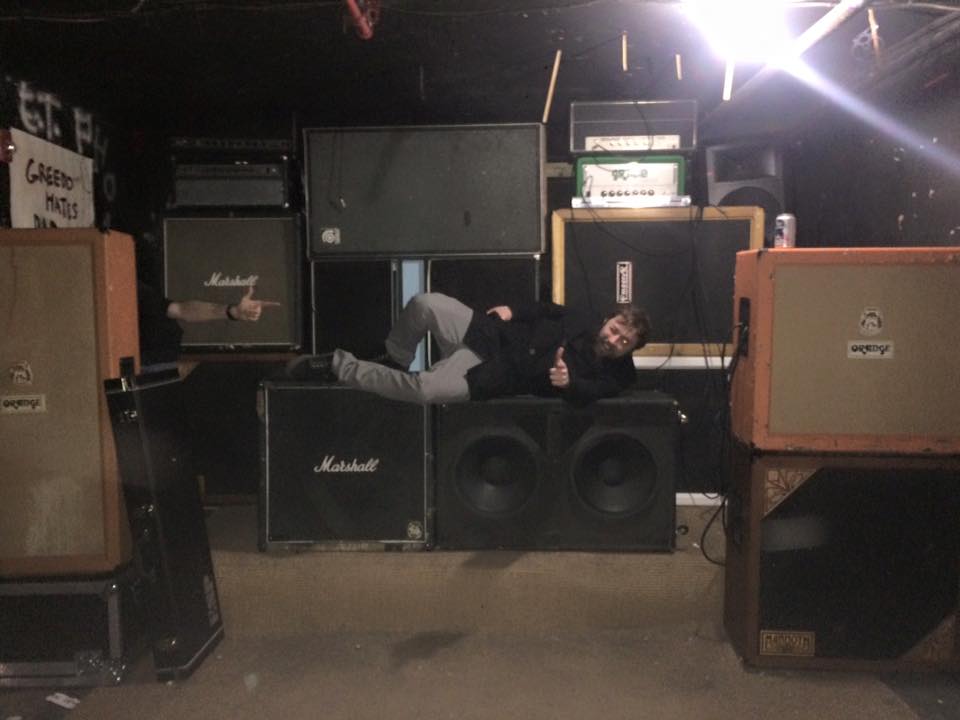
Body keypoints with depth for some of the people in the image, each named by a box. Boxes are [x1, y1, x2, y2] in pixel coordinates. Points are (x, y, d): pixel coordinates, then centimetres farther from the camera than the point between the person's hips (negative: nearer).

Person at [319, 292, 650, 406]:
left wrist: (568, 382, -40)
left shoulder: (616, 373, -2)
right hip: (486, 334, 4)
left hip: (493, 377, -4)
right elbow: (546, 310, 23)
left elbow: (587, 394, -19)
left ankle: (338, 365, -9)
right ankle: (395, 361, 9)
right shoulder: (583, 320, 10)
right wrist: (513, 311, 6)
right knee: (424, 304, -19)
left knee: (423, 389, -28)